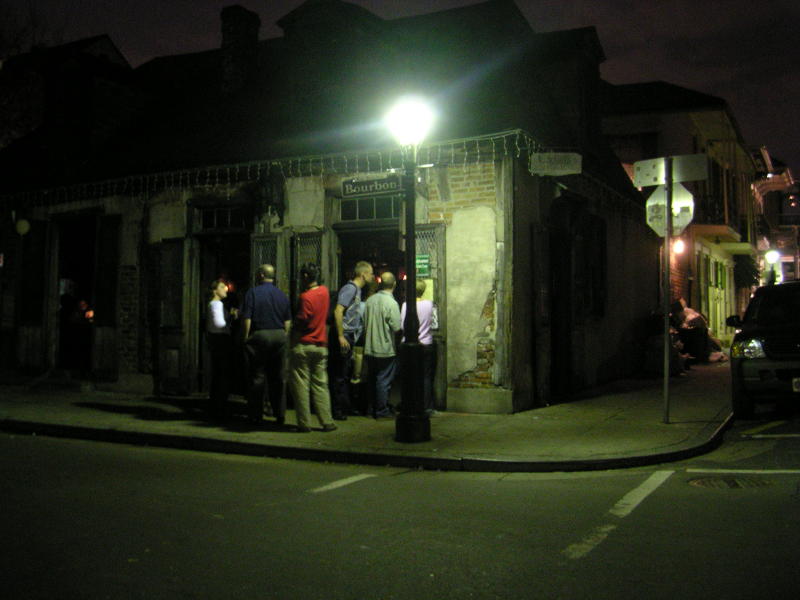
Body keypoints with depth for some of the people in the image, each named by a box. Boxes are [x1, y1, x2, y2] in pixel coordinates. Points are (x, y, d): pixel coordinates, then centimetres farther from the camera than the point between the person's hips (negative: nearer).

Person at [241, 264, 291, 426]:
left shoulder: (252, 293, -4)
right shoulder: (282, 295, 9)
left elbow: (247, 318, -9)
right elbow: (288, 321, 8)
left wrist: (246, 337, -2)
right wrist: (284, 337, 14)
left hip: (259, 335, -4)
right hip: (279, 335, 4)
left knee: (257, 376, 2)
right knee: (277, 376, 10)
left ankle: (256, 415, 5)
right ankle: (280, 414, 11)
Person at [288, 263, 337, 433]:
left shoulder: (306, 297, -16)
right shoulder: (324, 292, 4)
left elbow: (300, 323, -15)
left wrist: (292, 335, 0)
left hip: (303, 346, -6)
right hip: (321, 345, 6)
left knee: (301, 385, 2)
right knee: (320, 384, 11)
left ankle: (304, 423, 4)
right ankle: (327, 422, 9)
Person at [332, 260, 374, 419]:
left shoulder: (357, 290, 17)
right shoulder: (350, 288, -13)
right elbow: (338, 312, -21)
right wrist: (341, 336, -23)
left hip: (350, 338, 10)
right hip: (344, 337, -10)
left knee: (346, 374, 15)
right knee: (340, 375, -4)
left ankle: (346, 406, 23)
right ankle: (337, 410, 2)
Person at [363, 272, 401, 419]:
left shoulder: (370, 300, 1)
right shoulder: (391, 303, -16)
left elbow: (365, 324, 8)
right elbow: (396, 327, -18)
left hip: (370, 348, 6)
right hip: (386, 349, -6)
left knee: (373, 380, 15)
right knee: (384, 381, 3)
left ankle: (374, 409, 24)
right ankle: (382, 411, 8)